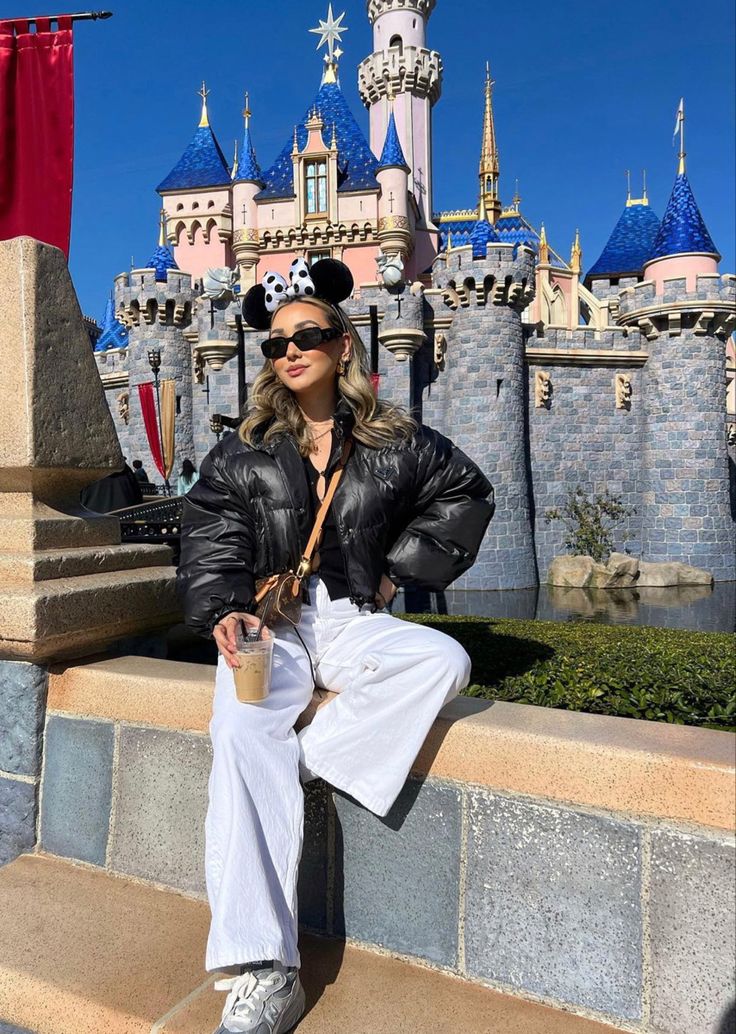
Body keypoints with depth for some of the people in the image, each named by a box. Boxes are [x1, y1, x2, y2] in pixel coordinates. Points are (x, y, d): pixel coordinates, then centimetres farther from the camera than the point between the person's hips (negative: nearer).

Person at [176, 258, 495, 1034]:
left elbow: (467, 492, 18)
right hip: (269, 624, -1)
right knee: (243, 738, -29)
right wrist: (224, 612, -22)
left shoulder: (395, 443, 7)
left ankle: (308, 761, -21)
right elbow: (211, 549, 0)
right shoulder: (241, 455, 6)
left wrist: (402, 567, 8)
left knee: (445, 661, -28)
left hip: (351, 621, 2)